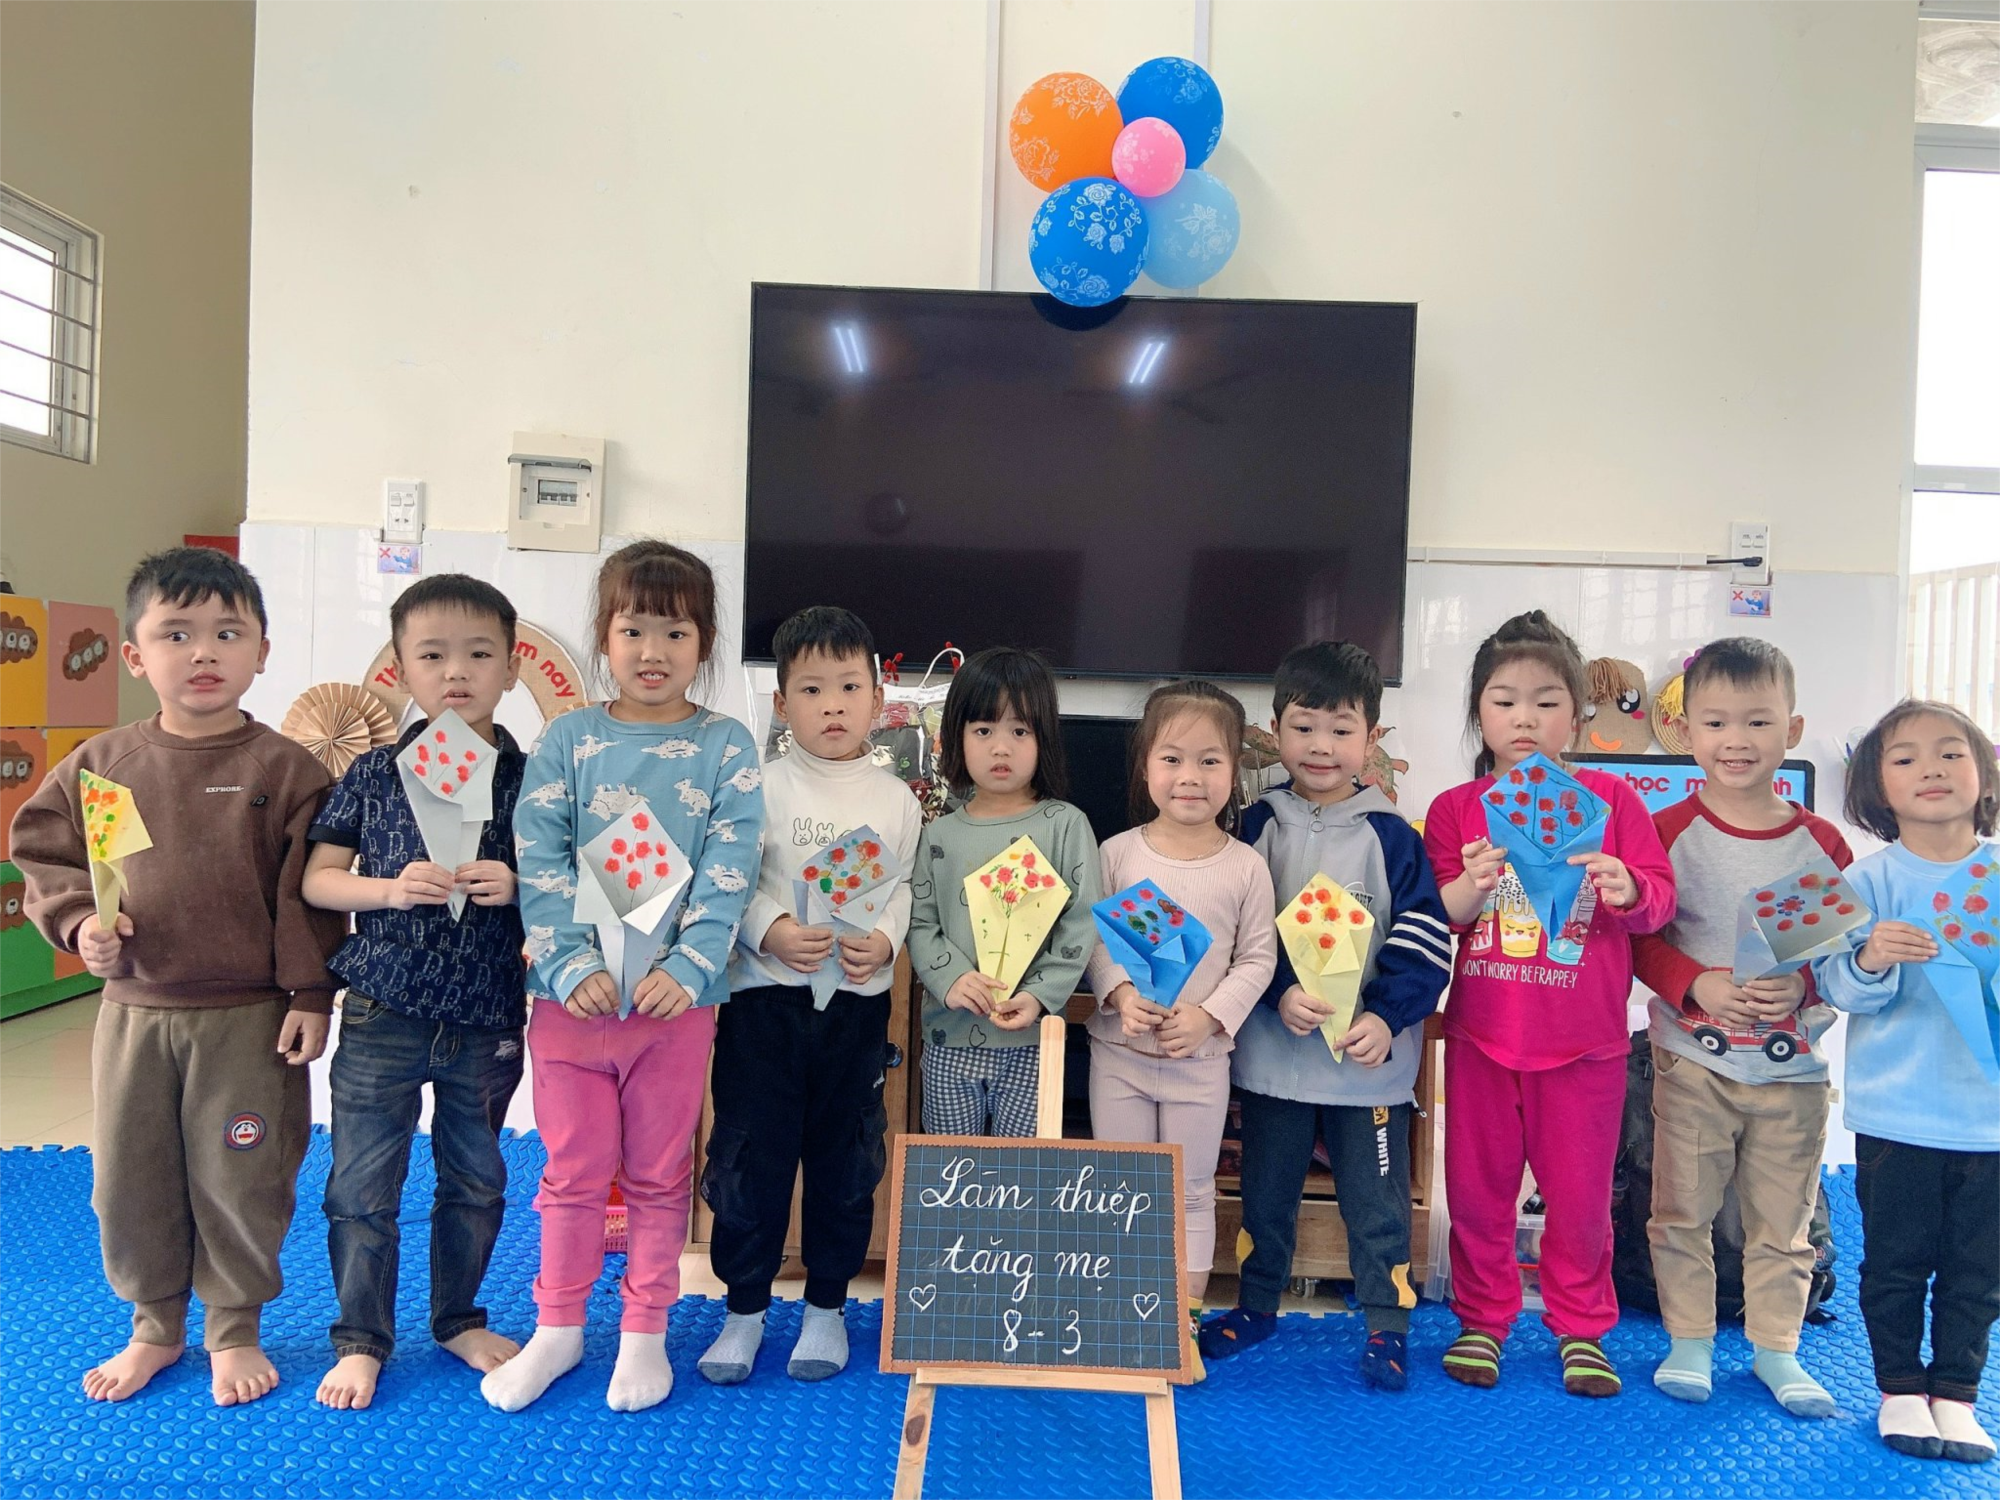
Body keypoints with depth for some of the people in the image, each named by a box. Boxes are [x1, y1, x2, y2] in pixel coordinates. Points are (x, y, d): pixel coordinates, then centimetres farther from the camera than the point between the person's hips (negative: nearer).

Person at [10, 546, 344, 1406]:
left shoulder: (285, 769, -7)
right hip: (133, 1012, 3)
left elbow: (307, 890, -7)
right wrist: (78, 923, -8)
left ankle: (235, 1331, 30)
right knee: (127, 1181, 14)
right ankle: (155, 1327, 36)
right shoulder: (99, 765, 2)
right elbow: (45, 857, 10)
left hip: (249, 1019, -3)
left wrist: (310, 994, -9)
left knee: (241, 1181, 8)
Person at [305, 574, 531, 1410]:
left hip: (488, 1020, 1)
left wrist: (516, 886, -19)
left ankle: (459, 1317, 37)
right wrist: (390, 888, -17)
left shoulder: (530, 779, -3)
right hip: (383, 1015, 0)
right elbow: (317, 879, 1)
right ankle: (361, 1338, 28)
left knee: (476, 1180, 16)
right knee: (362, 1187, 8)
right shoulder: (374, 775, -2)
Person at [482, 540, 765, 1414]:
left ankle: (644, 1331, 29)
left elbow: (729, 873, -7)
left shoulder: (725, 748, -1)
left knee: (659, 1174, 12)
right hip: (572, 994, 1)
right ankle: (558, 1326, 32)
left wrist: (685, 969, -18)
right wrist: (573, 965, -16)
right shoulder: (568, 741, 2)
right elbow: (538, 862, -5)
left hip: (678, 996, -1)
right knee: (573, 1170, 14)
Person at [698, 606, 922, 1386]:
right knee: (749, 1153, 5)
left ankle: (826, 1307, 29)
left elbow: (904, 888, 5)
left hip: (858, 1000, 2)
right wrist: (772, 931, -21)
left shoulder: (896, 799, 4)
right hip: (764, 997, -2)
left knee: (846, 1158, 11)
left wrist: (884, 941, -13)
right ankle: (745, 1307, 24)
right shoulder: (761, 787, -2)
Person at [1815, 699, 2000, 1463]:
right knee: (1896, 1260, 10)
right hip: (1897, 1114, -2)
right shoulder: (1871, 878, -7)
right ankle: (1901, 1391, 26)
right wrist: (1870, 959, -32)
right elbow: (1838, 985, -12)